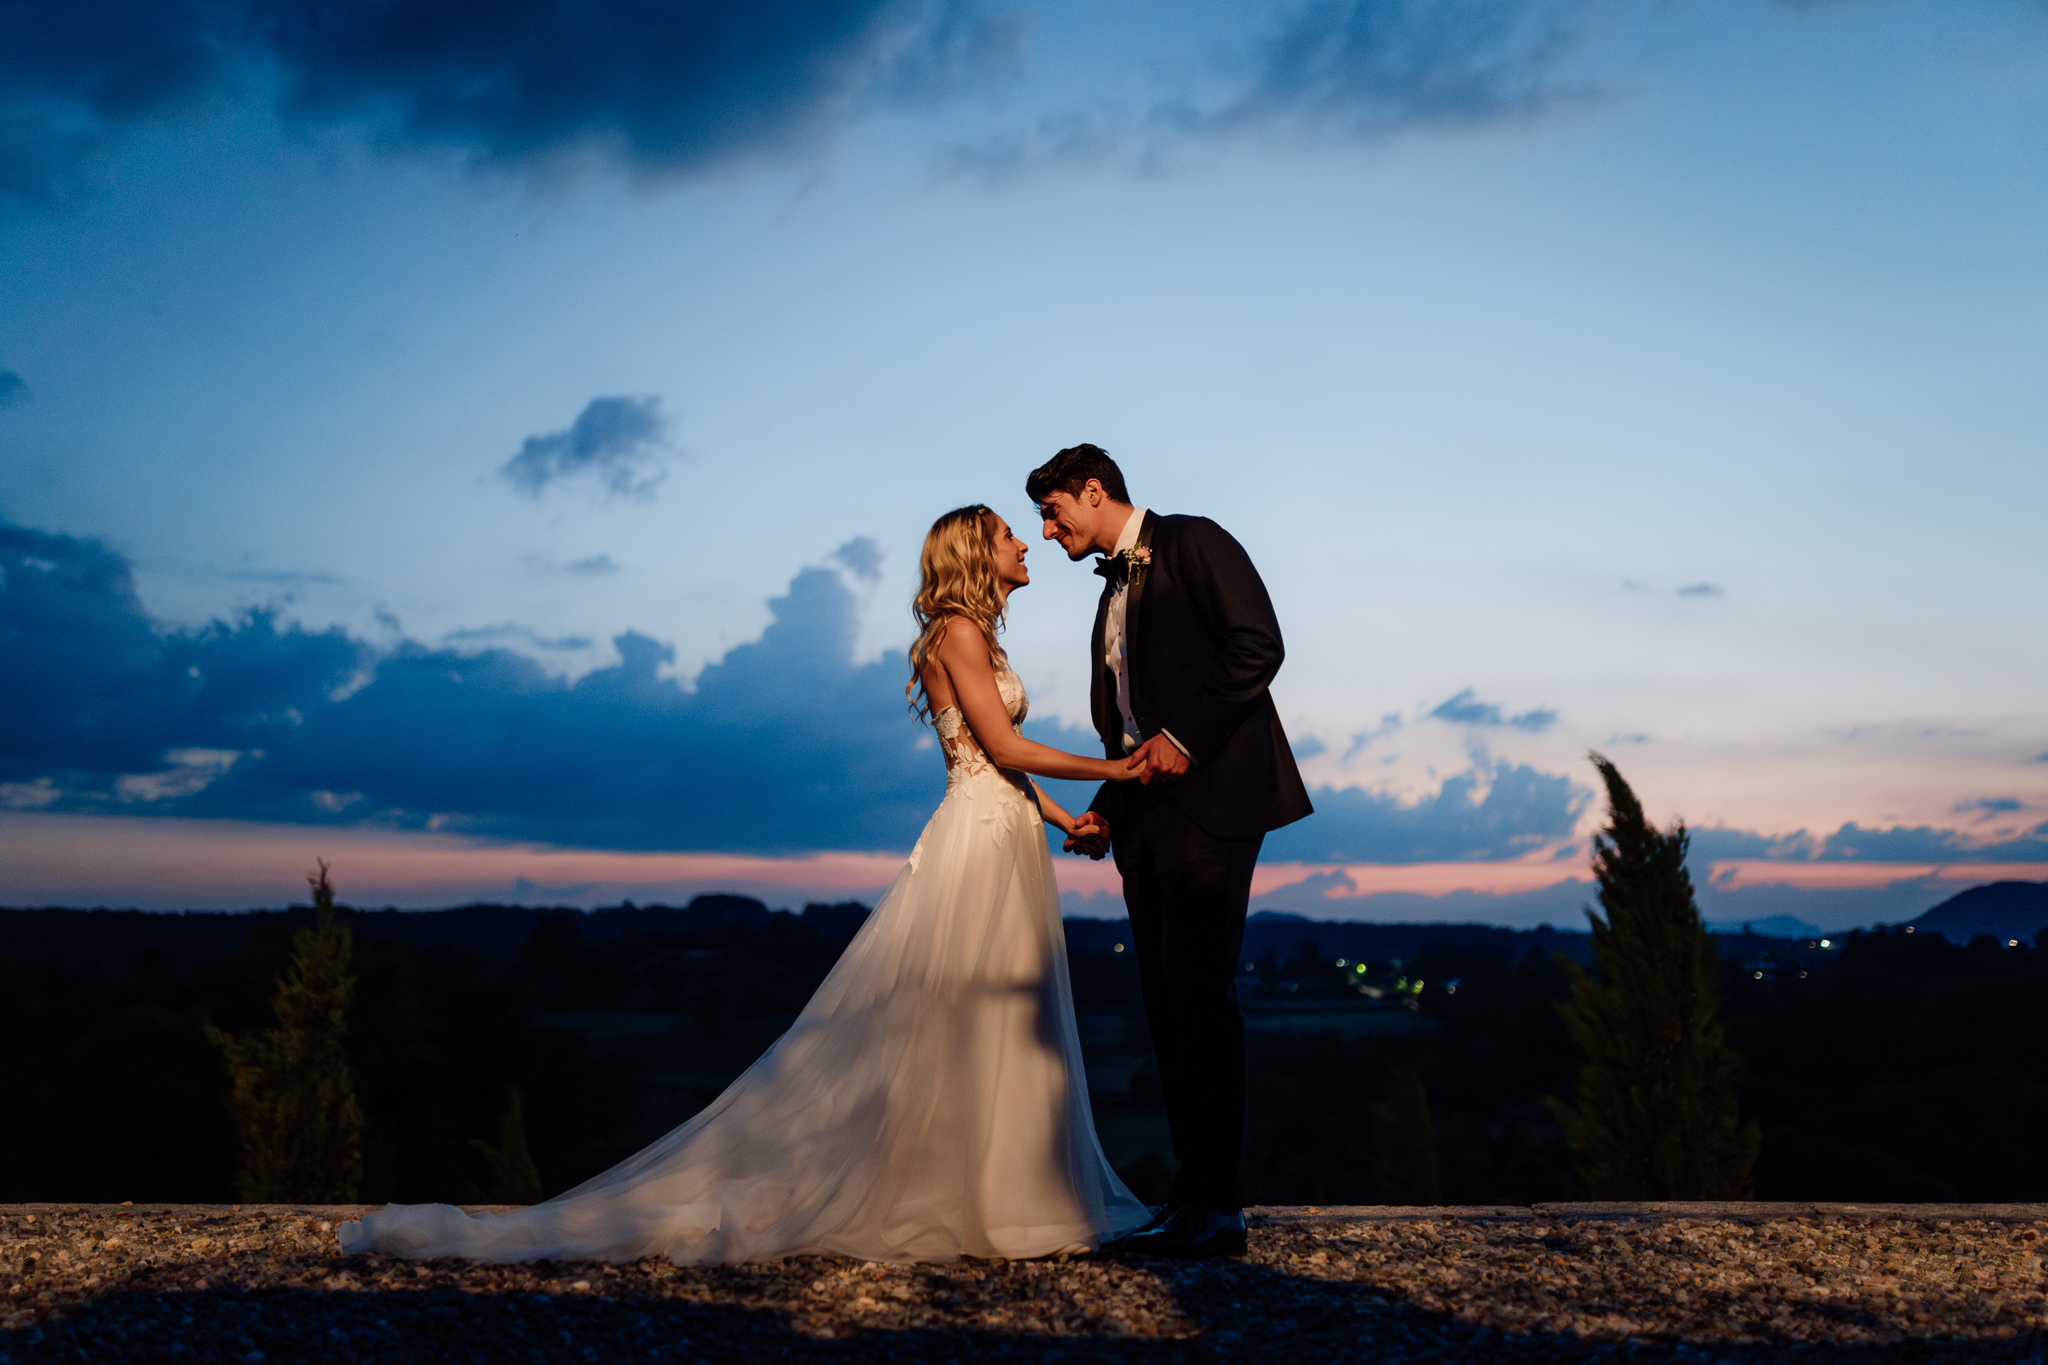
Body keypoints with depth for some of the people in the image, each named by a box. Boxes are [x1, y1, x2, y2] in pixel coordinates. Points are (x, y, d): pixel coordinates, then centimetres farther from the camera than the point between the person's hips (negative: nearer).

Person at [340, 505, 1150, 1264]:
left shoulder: (981, 637, 19)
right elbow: (1005, 747, -15)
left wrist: (1065, 820, 13)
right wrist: (1111, 769, -11)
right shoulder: (958, 630, -10)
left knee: (1002, 1029, 9)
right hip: (979, 838, -9)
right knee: (942, 1029, -6)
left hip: (1006, 843, 9)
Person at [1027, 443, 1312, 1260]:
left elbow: (1257, 645, -13)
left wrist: (1183, 737, -16)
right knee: (1166, 1000, 6)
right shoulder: (1113, 595, 24)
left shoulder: (1192, 543, 0)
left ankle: (1218, 1207, -6)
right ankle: (1191, 1193, 12)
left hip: (1210, 796, -9)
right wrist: (1106, 809, 12)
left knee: (1198, 992, -11)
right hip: (1148, 812, 9)